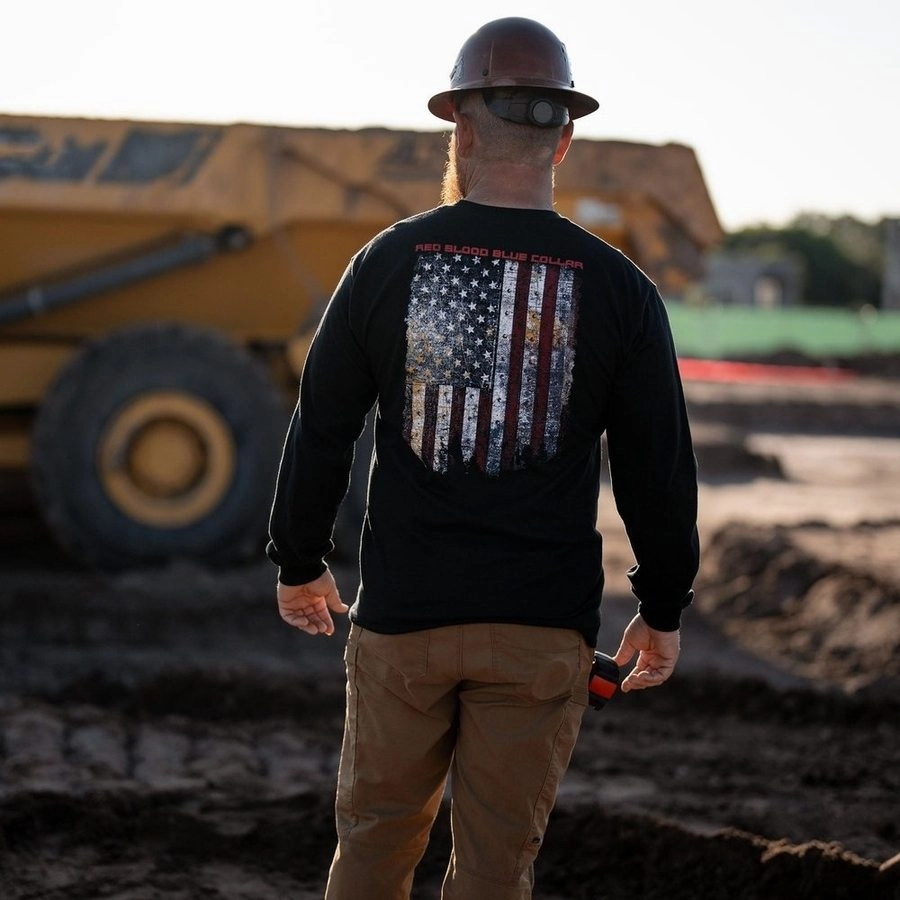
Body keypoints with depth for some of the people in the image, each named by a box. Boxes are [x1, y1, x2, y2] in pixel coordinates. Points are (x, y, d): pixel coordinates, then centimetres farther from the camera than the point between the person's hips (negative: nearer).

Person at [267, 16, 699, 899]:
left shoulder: (388, 262, -2)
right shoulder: (616, 288, -4)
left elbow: (319, 431, 4)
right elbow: (659, 470, 0)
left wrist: (298, 563, 18)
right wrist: (662, 607, 13)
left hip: (402, 612, 1)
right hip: (543, 628, 0)